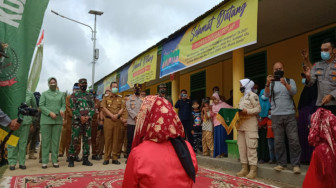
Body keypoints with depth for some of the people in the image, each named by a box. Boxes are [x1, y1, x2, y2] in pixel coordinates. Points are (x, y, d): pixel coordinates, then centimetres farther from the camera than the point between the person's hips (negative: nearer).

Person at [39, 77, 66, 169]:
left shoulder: (61, 94, 14)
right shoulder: (44, 94, 7)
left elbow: (63, 104, 11)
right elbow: (41, 106, -1)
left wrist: (62, 110, -11)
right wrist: (50, 113, -14)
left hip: (58, 120, 2)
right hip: (46, 120, -2)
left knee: (56, 141, 4)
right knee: (46, 140, 0)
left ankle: (55, 160, 11)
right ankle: (44, 161, 6)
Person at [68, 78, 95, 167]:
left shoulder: (90, 95, 14)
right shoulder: (74, 95, 5)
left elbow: (93, 108, 7)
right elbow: (73, 108, -4)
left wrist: (88, 116, -9)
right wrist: (80, 117, -15)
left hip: (88, 120, 3)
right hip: (77, 120, -3)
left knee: (87, 140, 6)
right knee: (74, 140, -4)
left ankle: (85, 159, 15)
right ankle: (71, 159, 6)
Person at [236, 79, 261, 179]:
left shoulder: (253, 95, -3)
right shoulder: (242, 97, 22)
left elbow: (258, 109, -12)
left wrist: (247, 111, -21)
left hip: (250, 124, -8)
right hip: (241, 124, 9)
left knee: (251, 147, -8)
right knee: (242, 147, 7)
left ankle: (253, 170, -3)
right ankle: (244, 168, 14)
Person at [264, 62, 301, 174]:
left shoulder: (290, 81, 10)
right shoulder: (271, 83, 10)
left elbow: (293, 92, -8)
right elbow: (266, 95, -8)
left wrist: (285, 84, -27)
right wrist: (267, 84, -26)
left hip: (290, 115, 0)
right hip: (276, 116, 0)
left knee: (294, 140, -3)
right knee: (278, 141, 3)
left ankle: (296, 164, 5)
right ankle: (281, 163, 12)